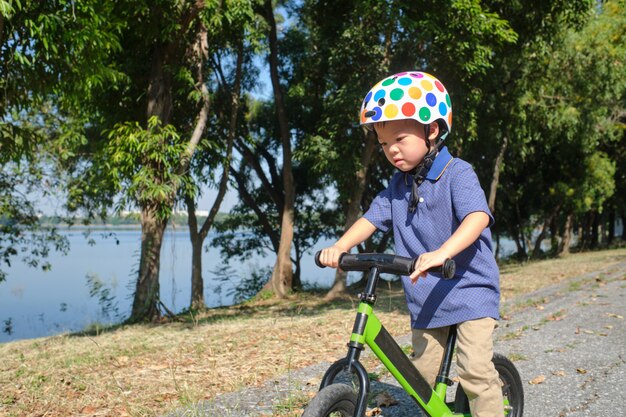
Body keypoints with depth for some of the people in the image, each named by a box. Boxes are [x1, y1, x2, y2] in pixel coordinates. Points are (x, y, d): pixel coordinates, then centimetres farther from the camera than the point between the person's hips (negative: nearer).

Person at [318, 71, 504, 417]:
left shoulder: (457, 173, -13)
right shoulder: (398, 185, 8)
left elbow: (477, 217, -28)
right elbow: (372, 218, 4)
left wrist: (441, 253, -45)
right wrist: (339, 247, -15)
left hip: (470, 291, -6)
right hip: (425, 299, 6)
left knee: (475, 371, -14)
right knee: (422, 375, 9)